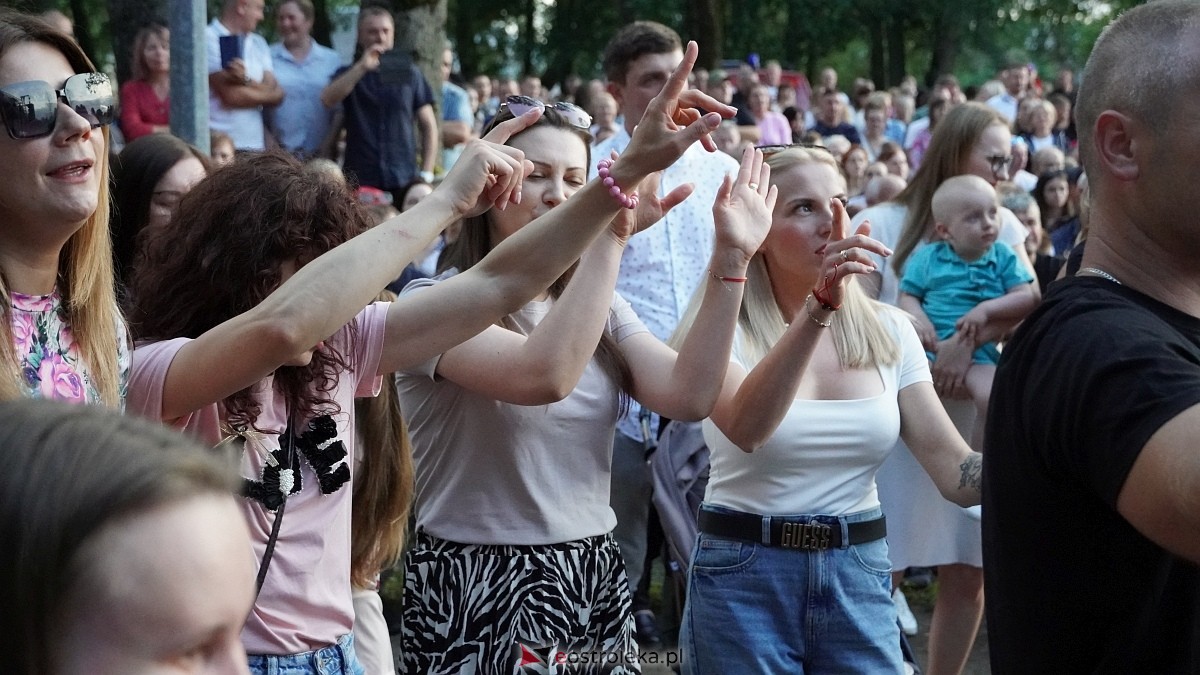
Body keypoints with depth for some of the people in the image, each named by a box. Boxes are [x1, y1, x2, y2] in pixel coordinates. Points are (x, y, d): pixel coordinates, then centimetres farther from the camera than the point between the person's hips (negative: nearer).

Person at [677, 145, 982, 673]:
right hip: (744, 576, -3)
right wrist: (818, 307, -39)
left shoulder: (888, 332, 3)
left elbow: (955, 471, -4)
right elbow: (746, 429, -29)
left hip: (859, 574, 3)